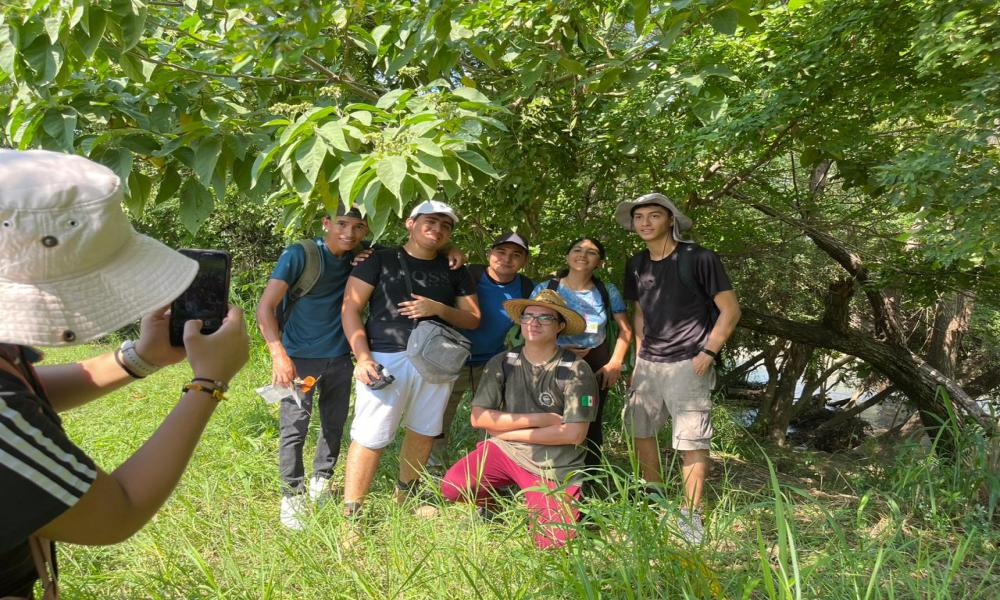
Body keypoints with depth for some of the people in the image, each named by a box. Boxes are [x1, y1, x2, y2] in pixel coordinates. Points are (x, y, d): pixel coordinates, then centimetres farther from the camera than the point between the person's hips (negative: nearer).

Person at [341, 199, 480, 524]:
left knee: (423, 432, 11)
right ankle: (350, 514, 4)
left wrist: (438, 308, -7)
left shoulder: (455, 270, 15)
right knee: (370, 438, -7)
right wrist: (363, 356, -12)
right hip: (386, 360, -4)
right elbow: (350, 308, 0)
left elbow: (473, 319, 12)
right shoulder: (381, 260, 5)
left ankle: (406, 495, 32)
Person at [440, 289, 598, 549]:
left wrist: (508, 431, -11)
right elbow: (478, 417, -7)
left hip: (554, 468, -2)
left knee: (551, 544, -13)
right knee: (452, 486, -21)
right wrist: (539, 419, -15)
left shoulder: (576, 370, -10)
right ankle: (490, 502, 14)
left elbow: (574, 434, -15)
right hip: (504, 451, 2)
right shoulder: (502, 363, -2)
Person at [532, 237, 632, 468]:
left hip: (596, 364, 2)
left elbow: (625, 329, 8)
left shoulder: (607, 291, 2)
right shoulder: (545, 289, -4)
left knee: (592, 424, 9)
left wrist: (615, 363, -4)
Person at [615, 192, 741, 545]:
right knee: (639, 429, 11)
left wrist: (708, 352, -13)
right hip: (648, 364, 6)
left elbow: (730, 310, -7)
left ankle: (691, 514, 8)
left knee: (692, 441, -5)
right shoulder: (636, 266, 9)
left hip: (688, 364, -6)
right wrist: (639, 358, 14)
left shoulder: (699, 259, -10)